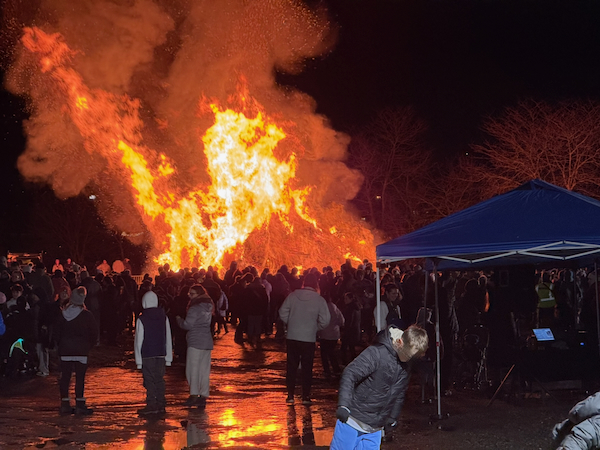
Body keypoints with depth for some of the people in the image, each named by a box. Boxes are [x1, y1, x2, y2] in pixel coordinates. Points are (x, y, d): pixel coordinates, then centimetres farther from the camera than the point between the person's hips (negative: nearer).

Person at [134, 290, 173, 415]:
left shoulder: (141, 319, -9)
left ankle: (151, 405, -2)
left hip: (147, 355, -4)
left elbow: (139, 340, -7)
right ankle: (161, 404, 15)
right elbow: (168, 338, 8)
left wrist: (139, 360, -3)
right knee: (159, 379, 12)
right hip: (161, 354, 4)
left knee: (149, 380, -1)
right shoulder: (164, 317, 5)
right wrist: (168, 357, 12)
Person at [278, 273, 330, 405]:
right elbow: (325, 320, -10)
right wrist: (315, 328, 7)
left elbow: (283, 313, -1)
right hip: (309, 338, -2)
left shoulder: (293, 295, -2)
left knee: (291, 367, 11)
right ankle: (306, 396, 8)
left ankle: (290, 395, 12)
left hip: (292, 337, 2)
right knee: (307, 368, 8)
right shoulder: (319, 300, -8)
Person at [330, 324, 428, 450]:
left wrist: (393, 418, 20)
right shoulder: (376, 353, -19)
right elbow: (350, 374, -21)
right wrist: (343, 405, -27)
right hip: (352, 420, -5)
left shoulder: (407, 366, 3)